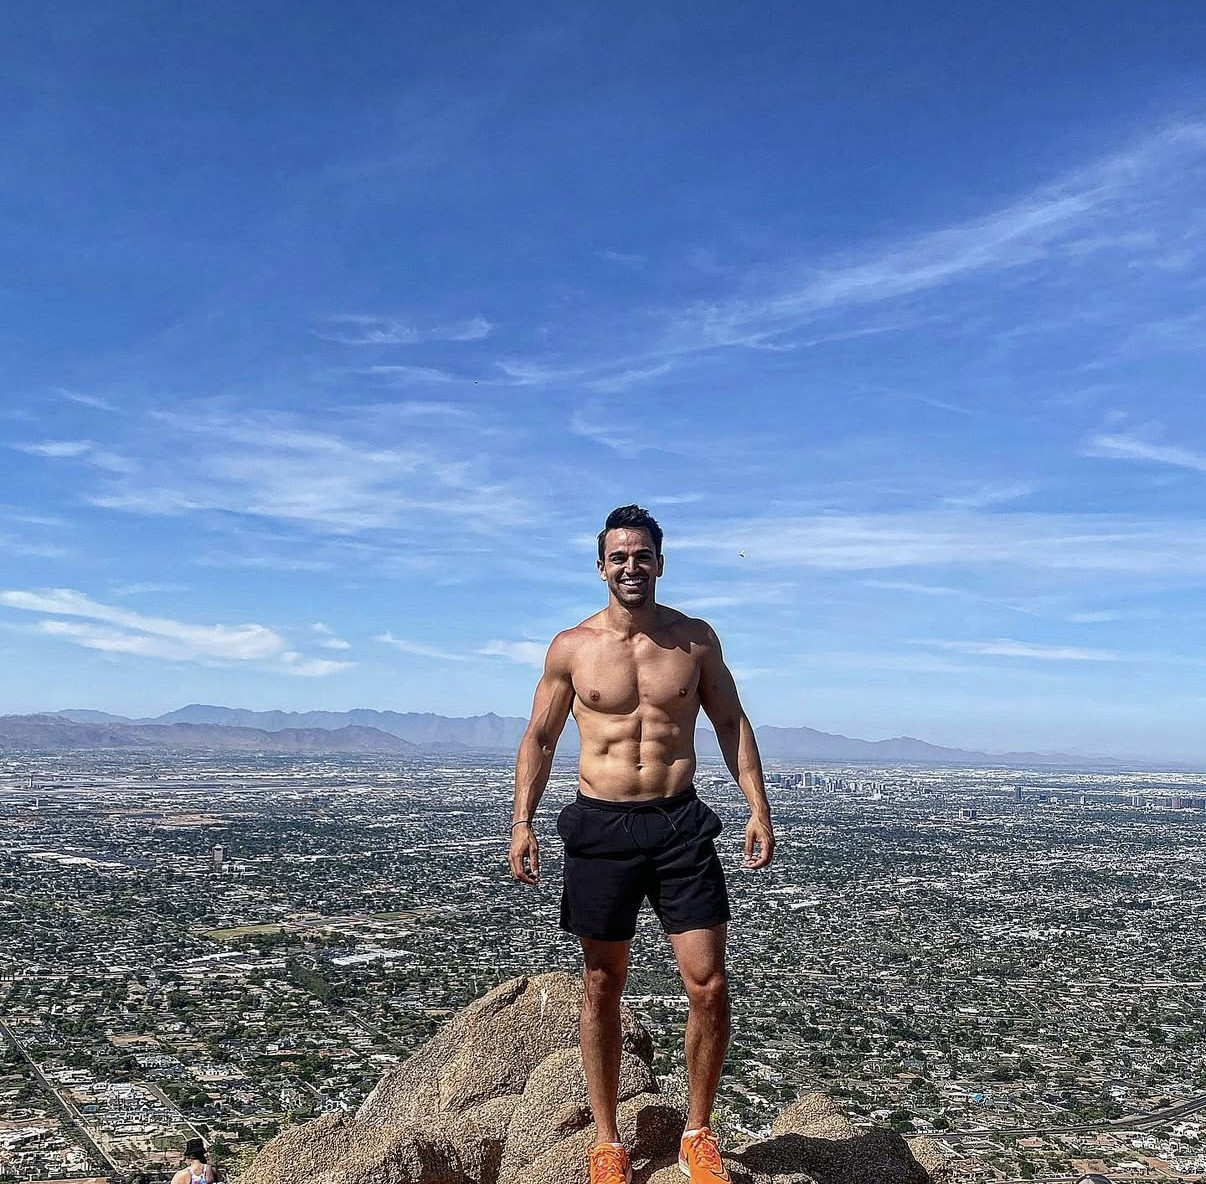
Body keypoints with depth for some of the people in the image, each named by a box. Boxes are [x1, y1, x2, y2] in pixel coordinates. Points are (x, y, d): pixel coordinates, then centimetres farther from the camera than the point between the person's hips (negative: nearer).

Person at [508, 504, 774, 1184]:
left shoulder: (695, 639, 4)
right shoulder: (572, 647, 1)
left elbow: (732, 724, 9)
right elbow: (540, 737, 6)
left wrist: (758, 807, 0)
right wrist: (522, 823, -3)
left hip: (681, 824, 1)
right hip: (601, 828, 0)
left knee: (709, 986, -2)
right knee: (602, 989, 9)